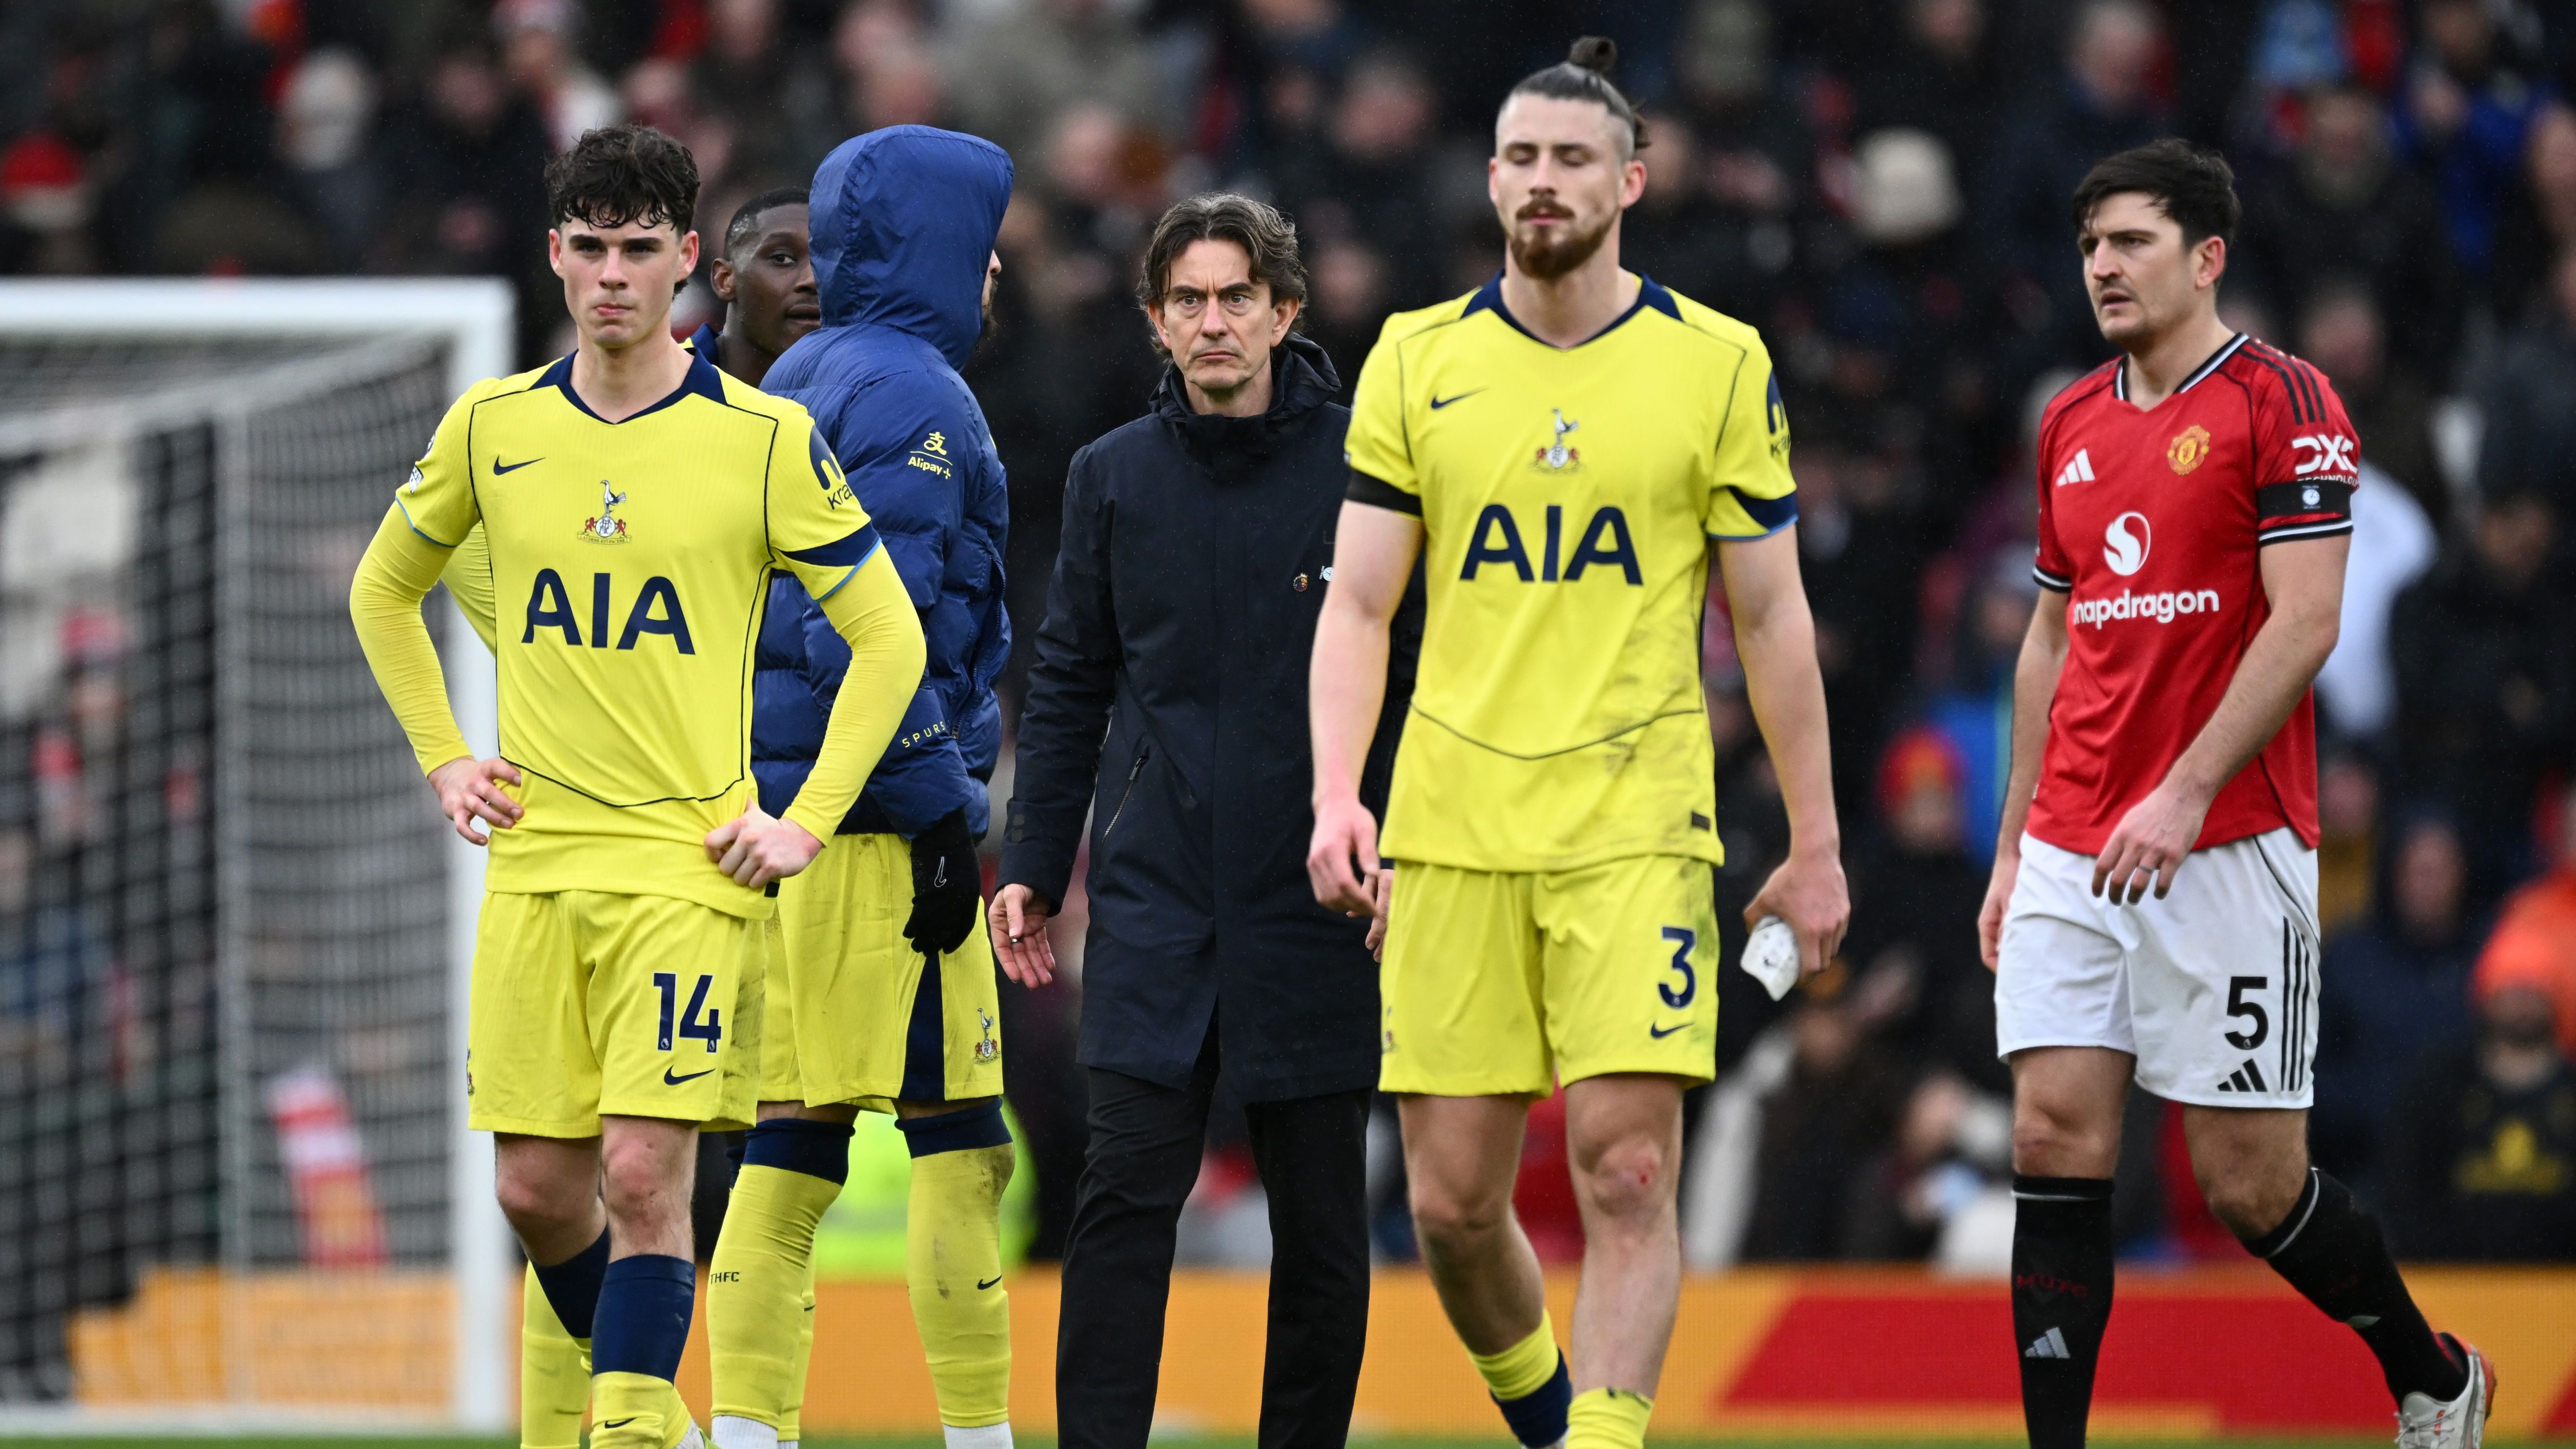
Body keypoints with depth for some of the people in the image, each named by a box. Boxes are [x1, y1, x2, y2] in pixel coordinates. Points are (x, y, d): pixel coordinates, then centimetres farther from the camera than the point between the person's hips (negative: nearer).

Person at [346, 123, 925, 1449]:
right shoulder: (492, 427, 6)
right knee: (536, 1185, 4)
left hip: (689, 858, -4)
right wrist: (443, 760, 13)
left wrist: (807, 821, -4)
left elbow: (889, 639, 2)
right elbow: (383, 592, 23)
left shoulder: (763, 439, -3)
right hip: (533, 861, 4)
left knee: (644, 1174, -14)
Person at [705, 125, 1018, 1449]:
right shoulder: (908, 397, -10)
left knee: (791, 1146, 6)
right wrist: (941, 817, -17)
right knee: (957, 1140, -6)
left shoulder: (792, 388, 19)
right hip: (874, 821, -9)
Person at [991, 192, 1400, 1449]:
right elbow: (1069, 686, 13)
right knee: (1127, 1191, -9)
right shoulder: (1114, 477, 9)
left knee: (1320, 1213, 4)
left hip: (1316, 893, -1)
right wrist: (1031, 864, 8)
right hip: (1156, 898, 1)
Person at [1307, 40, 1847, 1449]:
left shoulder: (1717, 365, 3)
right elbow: (1357, 605, 6)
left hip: (1637, 828, -2)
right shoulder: (1416, 360, 6)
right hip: (1450, 838, 2)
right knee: (1452, 1203, 2)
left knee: (1627, 1171, -15)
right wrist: (1336, 794, -8)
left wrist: (1815, 842, 6)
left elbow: (1770, 617, 7)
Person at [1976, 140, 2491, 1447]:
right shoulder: (2072, 423, 14)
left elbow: (2304, 623, -13)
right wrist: (2014, 842, 17)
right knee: (2055, 1144, -5)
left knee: (2251, 1184, -1)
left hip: (2228, 849, -6)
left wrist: (2187, 791, -20)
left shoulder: (2282, 404, -6)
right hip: (2072, 854, 6)